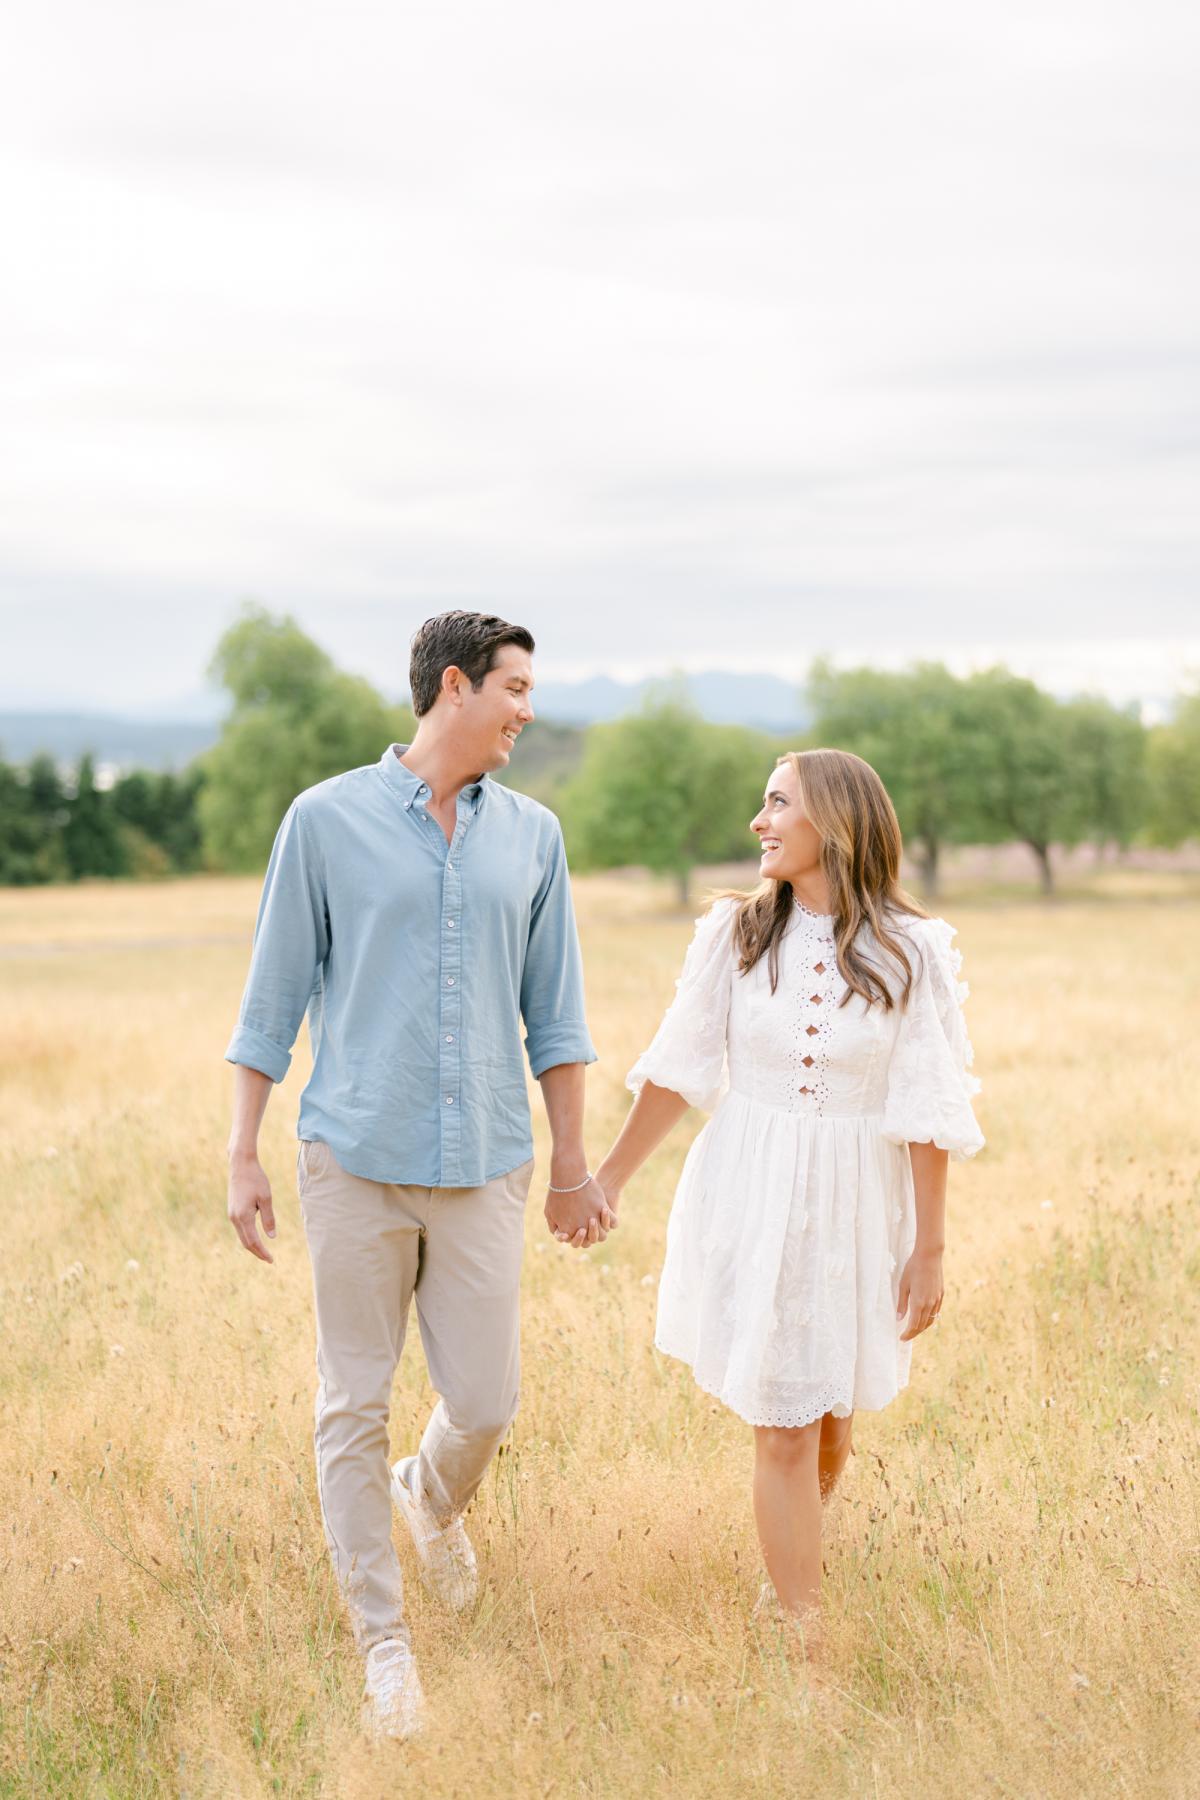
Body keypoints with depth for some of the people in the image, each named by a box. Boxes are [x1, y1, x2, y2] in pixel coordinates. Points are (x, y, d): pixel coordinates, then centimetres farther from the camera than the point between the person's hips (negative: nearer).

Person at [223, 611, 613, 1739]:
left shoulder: (531, 834, 9)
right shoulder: (328, 820, -1)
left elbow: (553, 1012, 13)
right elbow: (274, 998, 2)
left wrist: (571, 1162, 12)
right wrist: (243, 1156, -1)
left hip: (484, 1164, 3)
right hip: (356, 1158, -2)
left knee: (486, 1403, 3)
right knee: (354, 1406, 3)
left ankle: (432, 1499, 38)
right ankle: (381, 1635, 18)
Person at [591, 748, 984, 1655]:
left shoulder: (913, 952, -6)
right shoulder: (734, 934, -1)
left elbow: (927, 1110, -5)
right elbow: (678, 1070, 6)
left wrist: (930, 1247, -5)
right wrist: (607, 1179, 10)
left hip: (856, 1208, 0)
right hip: (752, 1201, 0)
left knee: (831, 1419, 12)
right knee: (781, 1427, -1)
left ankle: (787, 1569, 40)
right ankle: (806, 1646, 6)